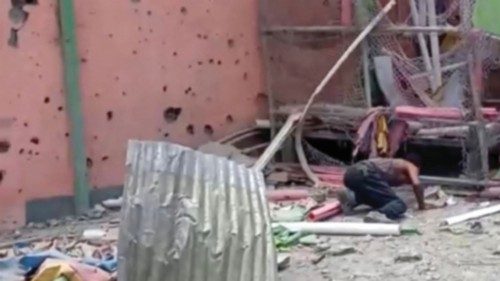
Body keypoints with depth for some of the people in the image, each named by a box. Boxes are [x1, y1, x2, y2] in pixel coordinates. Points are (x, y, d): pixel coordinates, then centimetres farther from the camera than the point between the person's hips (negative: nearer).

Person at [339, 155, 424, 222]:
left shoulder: (395, 163, 39)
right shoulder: (411, 166, 20)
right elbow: (416, 184, 1)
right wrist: (421, 204, 13)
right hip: (366, 174, -8)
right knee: (399, 205, -4)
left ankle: (352, 197, 7)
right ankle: (377, 214, -35)